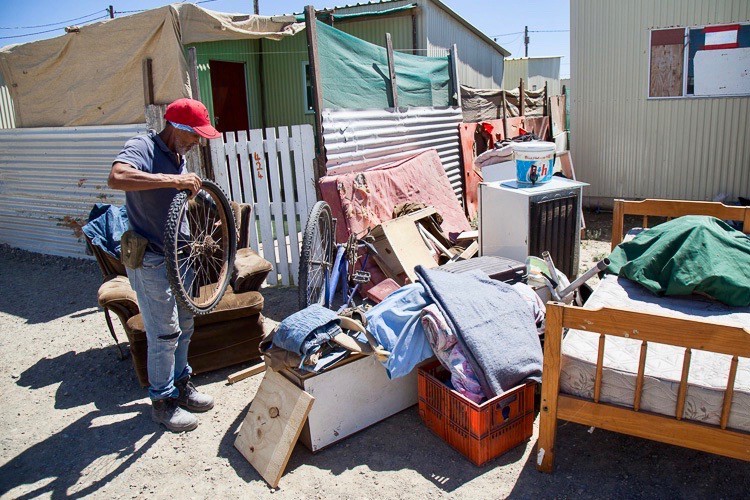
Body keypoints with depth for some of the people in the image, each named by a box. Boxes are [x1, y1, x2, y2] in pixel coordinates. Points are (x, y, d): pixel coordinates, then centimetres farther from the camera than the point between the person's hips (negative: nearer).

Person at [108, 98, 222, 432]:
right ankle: (162, 402, 16)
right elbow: (116, 177, -39)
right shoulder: (142, 147, -16)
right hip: (150, 259, -9)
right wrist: (173, 180, -37)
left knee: (184, 326, 18)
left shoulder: (179, 155, 11)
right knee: (164, 334, -1)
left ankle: (181, 385, 35)